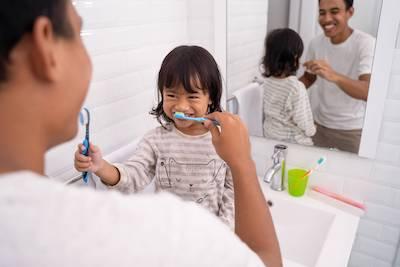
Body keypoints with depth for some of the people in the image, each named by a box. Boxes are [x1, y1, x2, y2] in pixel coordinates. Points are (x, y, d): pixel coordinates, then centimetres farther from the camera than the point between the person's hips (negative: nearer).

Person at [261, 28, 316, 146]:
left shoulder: (267, 80, -9)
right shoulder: (296, 87, -28)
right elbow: (303, 122, -20)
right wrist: (311, 130, 0)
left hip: (269, 135, 6)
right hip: (292, 141, -6)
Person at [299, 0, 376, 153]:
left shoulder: (366, 43, -19)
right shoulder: (316, 43, -6)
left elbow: (368, 92, -32)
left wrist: (334, 76, -49)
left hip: (352, 129, -3)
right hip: (319, 122, 4)